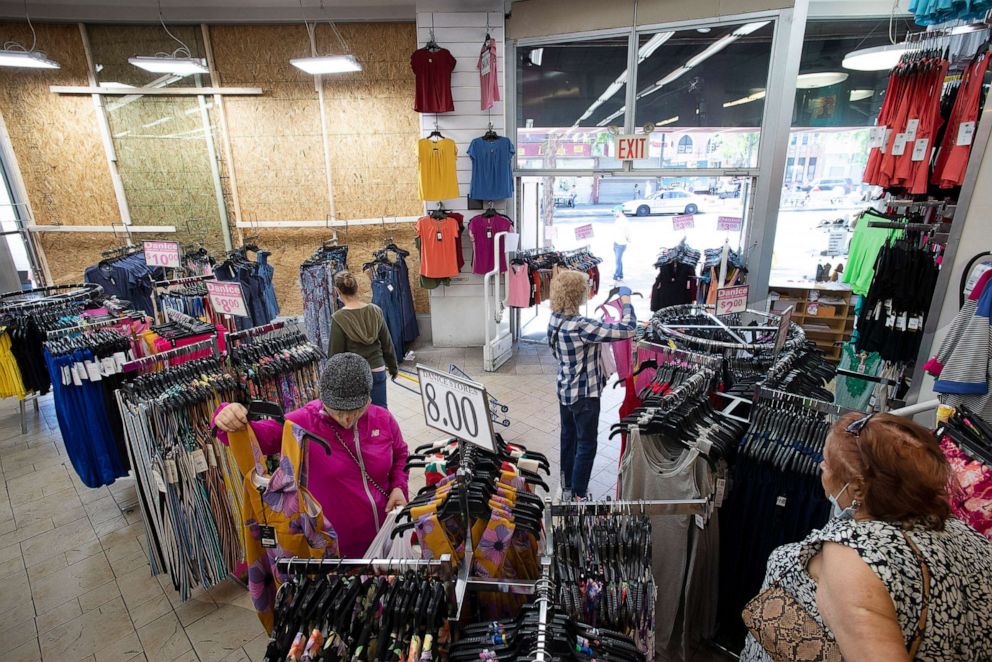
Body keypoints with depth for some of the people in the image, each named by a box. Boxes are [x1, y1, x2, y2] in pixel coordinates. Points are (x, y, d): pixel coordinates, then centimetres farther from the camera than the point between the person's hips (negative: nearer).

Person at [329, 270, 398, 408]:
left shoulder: (338, 318, -14)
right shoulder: (376, 311, -4)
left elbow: (335, 353, -9)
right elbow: (387, 343, 3)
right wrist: (392, 366, 17)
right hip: (378, 371, 3)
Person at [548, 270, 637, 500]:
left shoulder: (555, 319, -3)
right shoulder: (580, 326, -29)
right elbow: (628, 329, -28)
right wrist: (626, 300, -12)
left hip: (565, 391, 8)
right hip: (584, 394, -8)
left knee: (568, 440, 21)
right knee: (586, 446, 9)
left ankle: (567, 489, 37)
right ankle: (579, 496, 21)